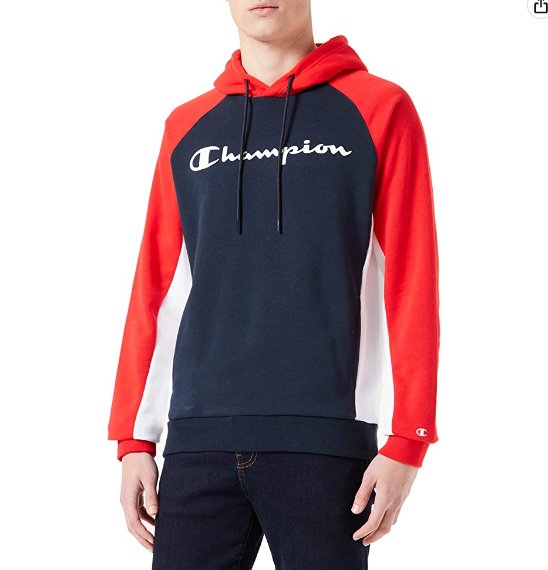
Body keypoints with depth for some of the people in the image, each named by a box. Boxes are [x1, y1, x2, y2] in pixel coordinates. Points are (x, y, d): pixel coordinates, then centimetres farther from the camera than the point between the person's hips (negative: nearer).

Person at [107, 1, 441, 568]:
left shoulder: (379, 110, 4)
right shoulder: (186, 127, 13)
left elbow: (412, 283, -1)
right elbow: (156, 287, 13)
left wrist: (406, 441, -7)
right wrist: (133, 437, 8)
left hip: (326, 437, -2)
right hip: (197, 438, 3)